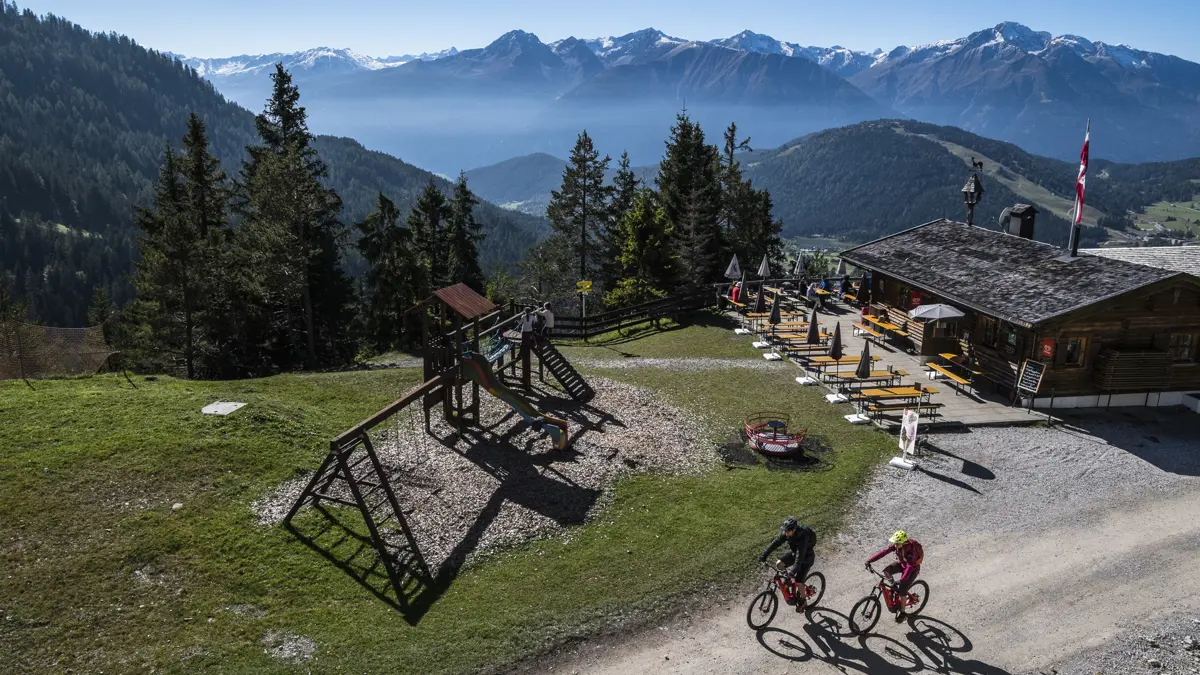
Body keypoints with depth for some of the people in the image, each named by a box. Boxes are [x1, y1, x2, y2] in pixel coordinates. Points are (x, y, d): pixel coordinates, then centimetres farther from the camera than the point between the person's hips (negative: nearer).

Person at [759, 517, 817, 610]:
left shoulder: (803, 537, -38)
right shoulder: (786, 533, -19)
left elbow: (800, 556, -44)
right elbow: (776, 542, -20)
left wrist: (794, 570, -53)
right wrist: (764, 555, -27)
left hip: (806, 557, -6)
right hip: (795, 553, 6)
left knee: (799, 582, -11)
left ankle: (802, 599, 16)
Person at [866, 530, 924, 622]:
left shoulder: (911, 550, -37)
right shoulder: (895, 545, -21)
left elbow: (910, 567, -40)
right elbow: (883, 552, -21)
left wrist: (902, 580, -48)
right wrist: (870, 560, -28)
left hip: (913, 568, -6)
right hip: (901, 563, 6)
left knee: (902, 591, -9)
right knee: (886, 571, -20)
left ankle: (902, 613, 12)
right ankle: (894, 587, 7)